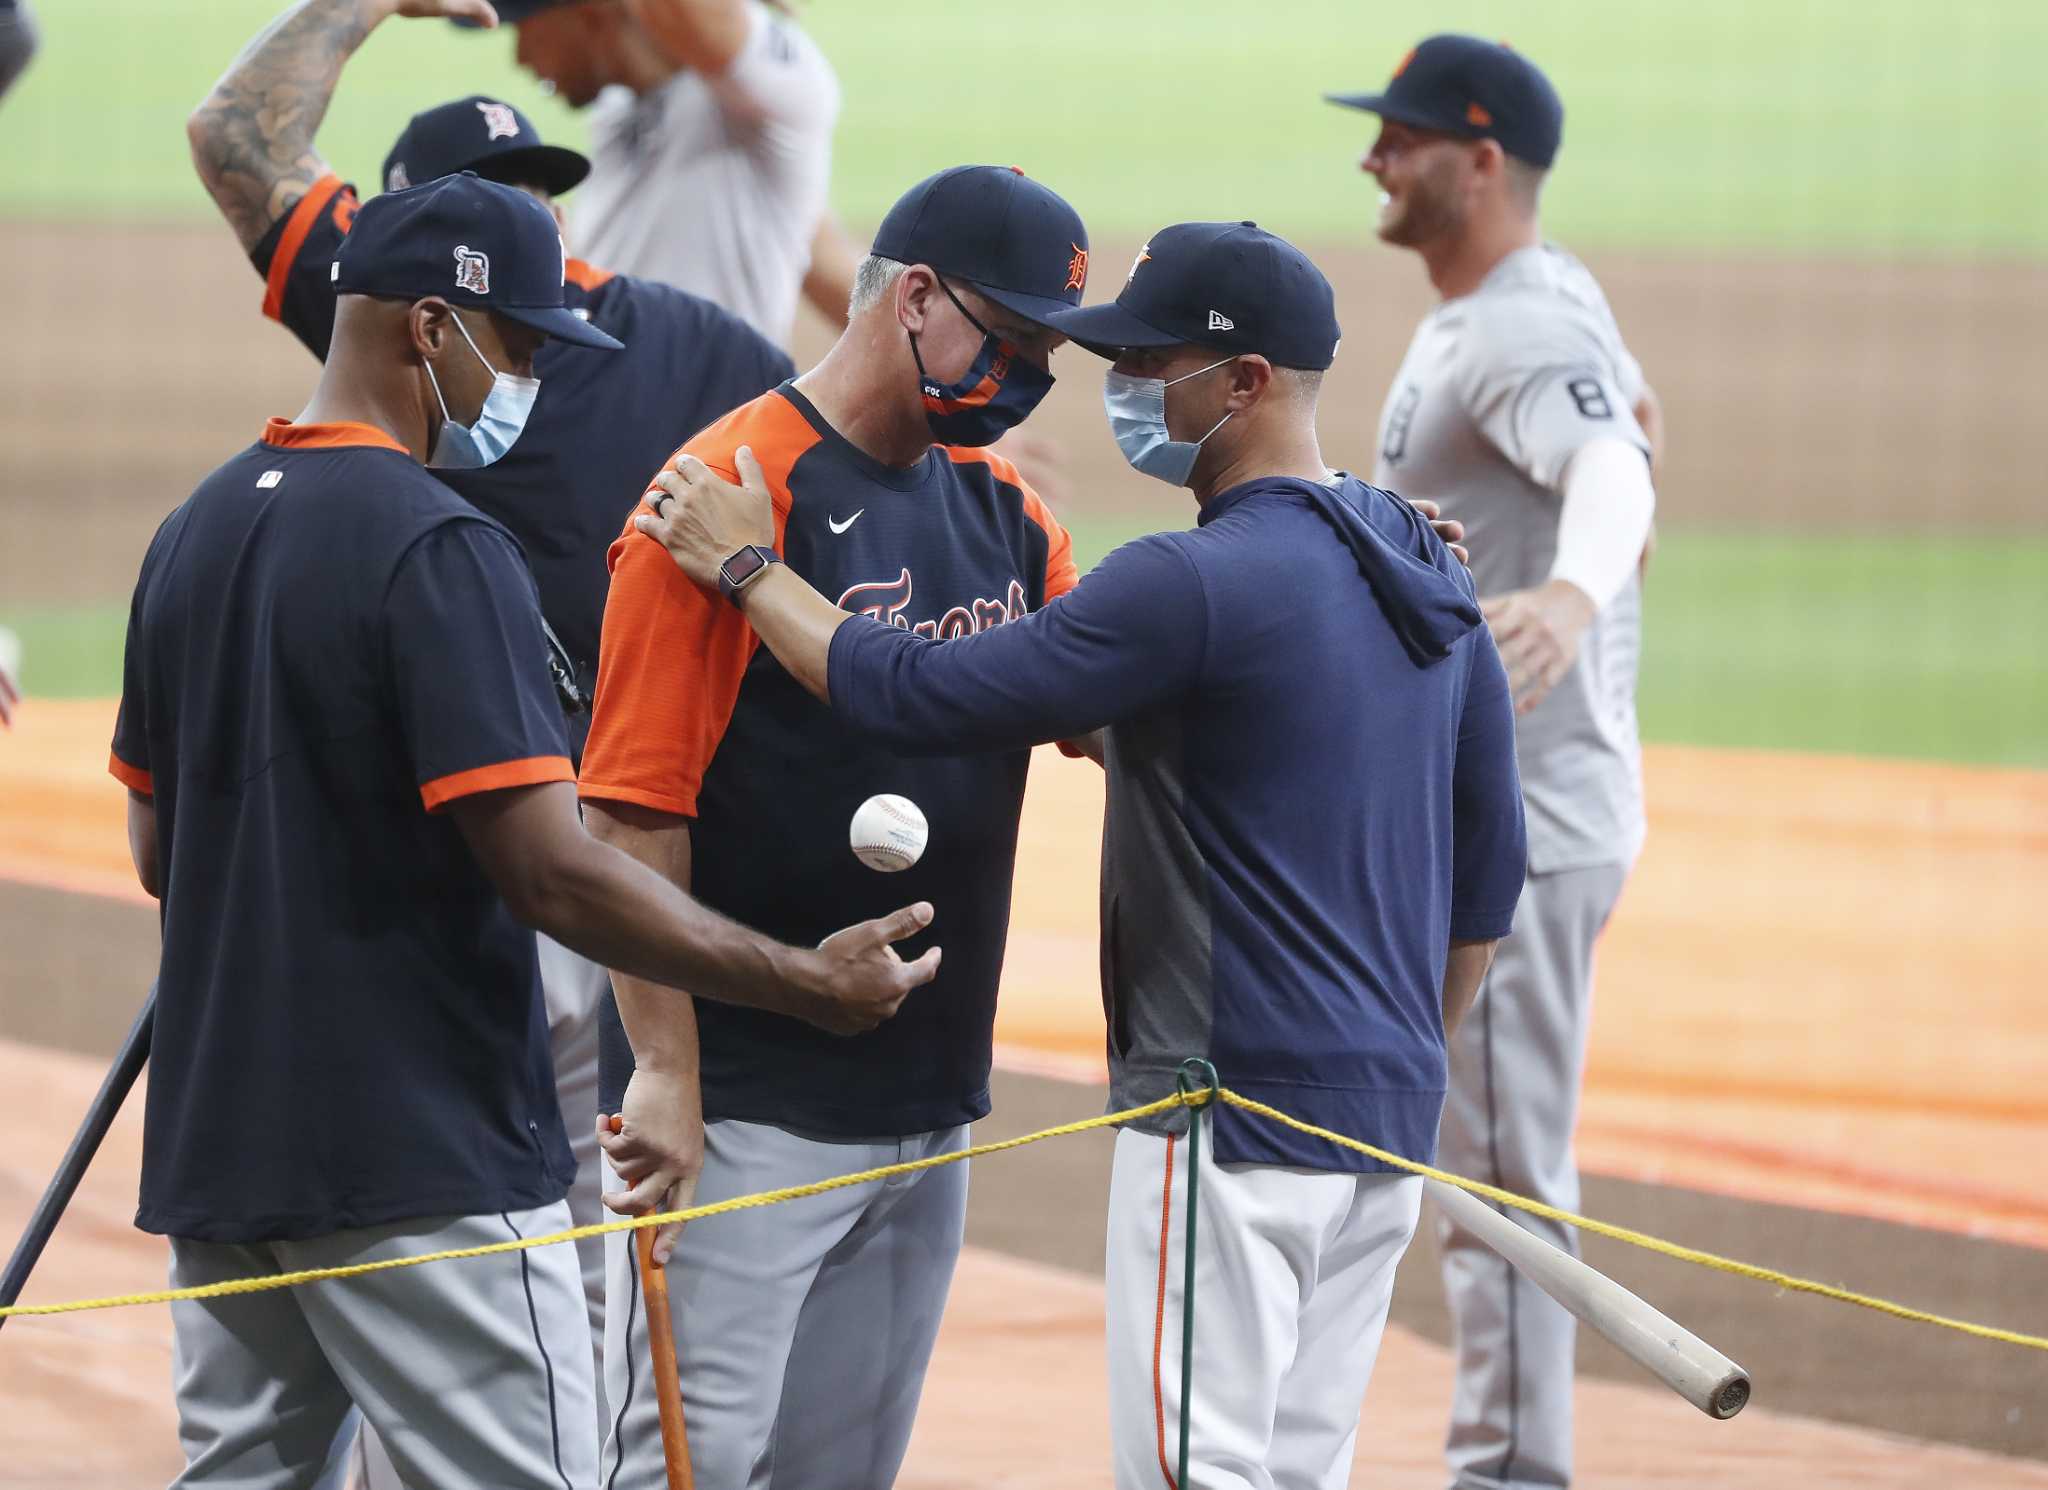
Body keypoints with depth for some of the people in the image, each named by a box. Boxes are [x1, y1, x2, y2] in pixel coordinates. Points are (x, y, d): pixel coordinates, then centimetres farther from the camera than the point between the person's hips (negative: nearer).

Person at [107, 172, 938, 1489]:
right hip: (421, 1169, -8)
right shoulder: (439, 550, -15)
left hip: (218, 1148, 8)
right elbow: (552, 875, -20)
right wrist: (811, 986, -15)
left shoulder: (196, 533, 11)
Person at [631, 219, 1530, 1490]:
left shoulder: (1200, 584, -17)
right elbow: (1488, 874, 17)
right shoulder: (1433, 580, 11)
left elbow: (916, 697, -16)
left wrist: (748, 569, -3)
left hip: (1236, 1105, -9)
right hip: (1392, 1121, 9)